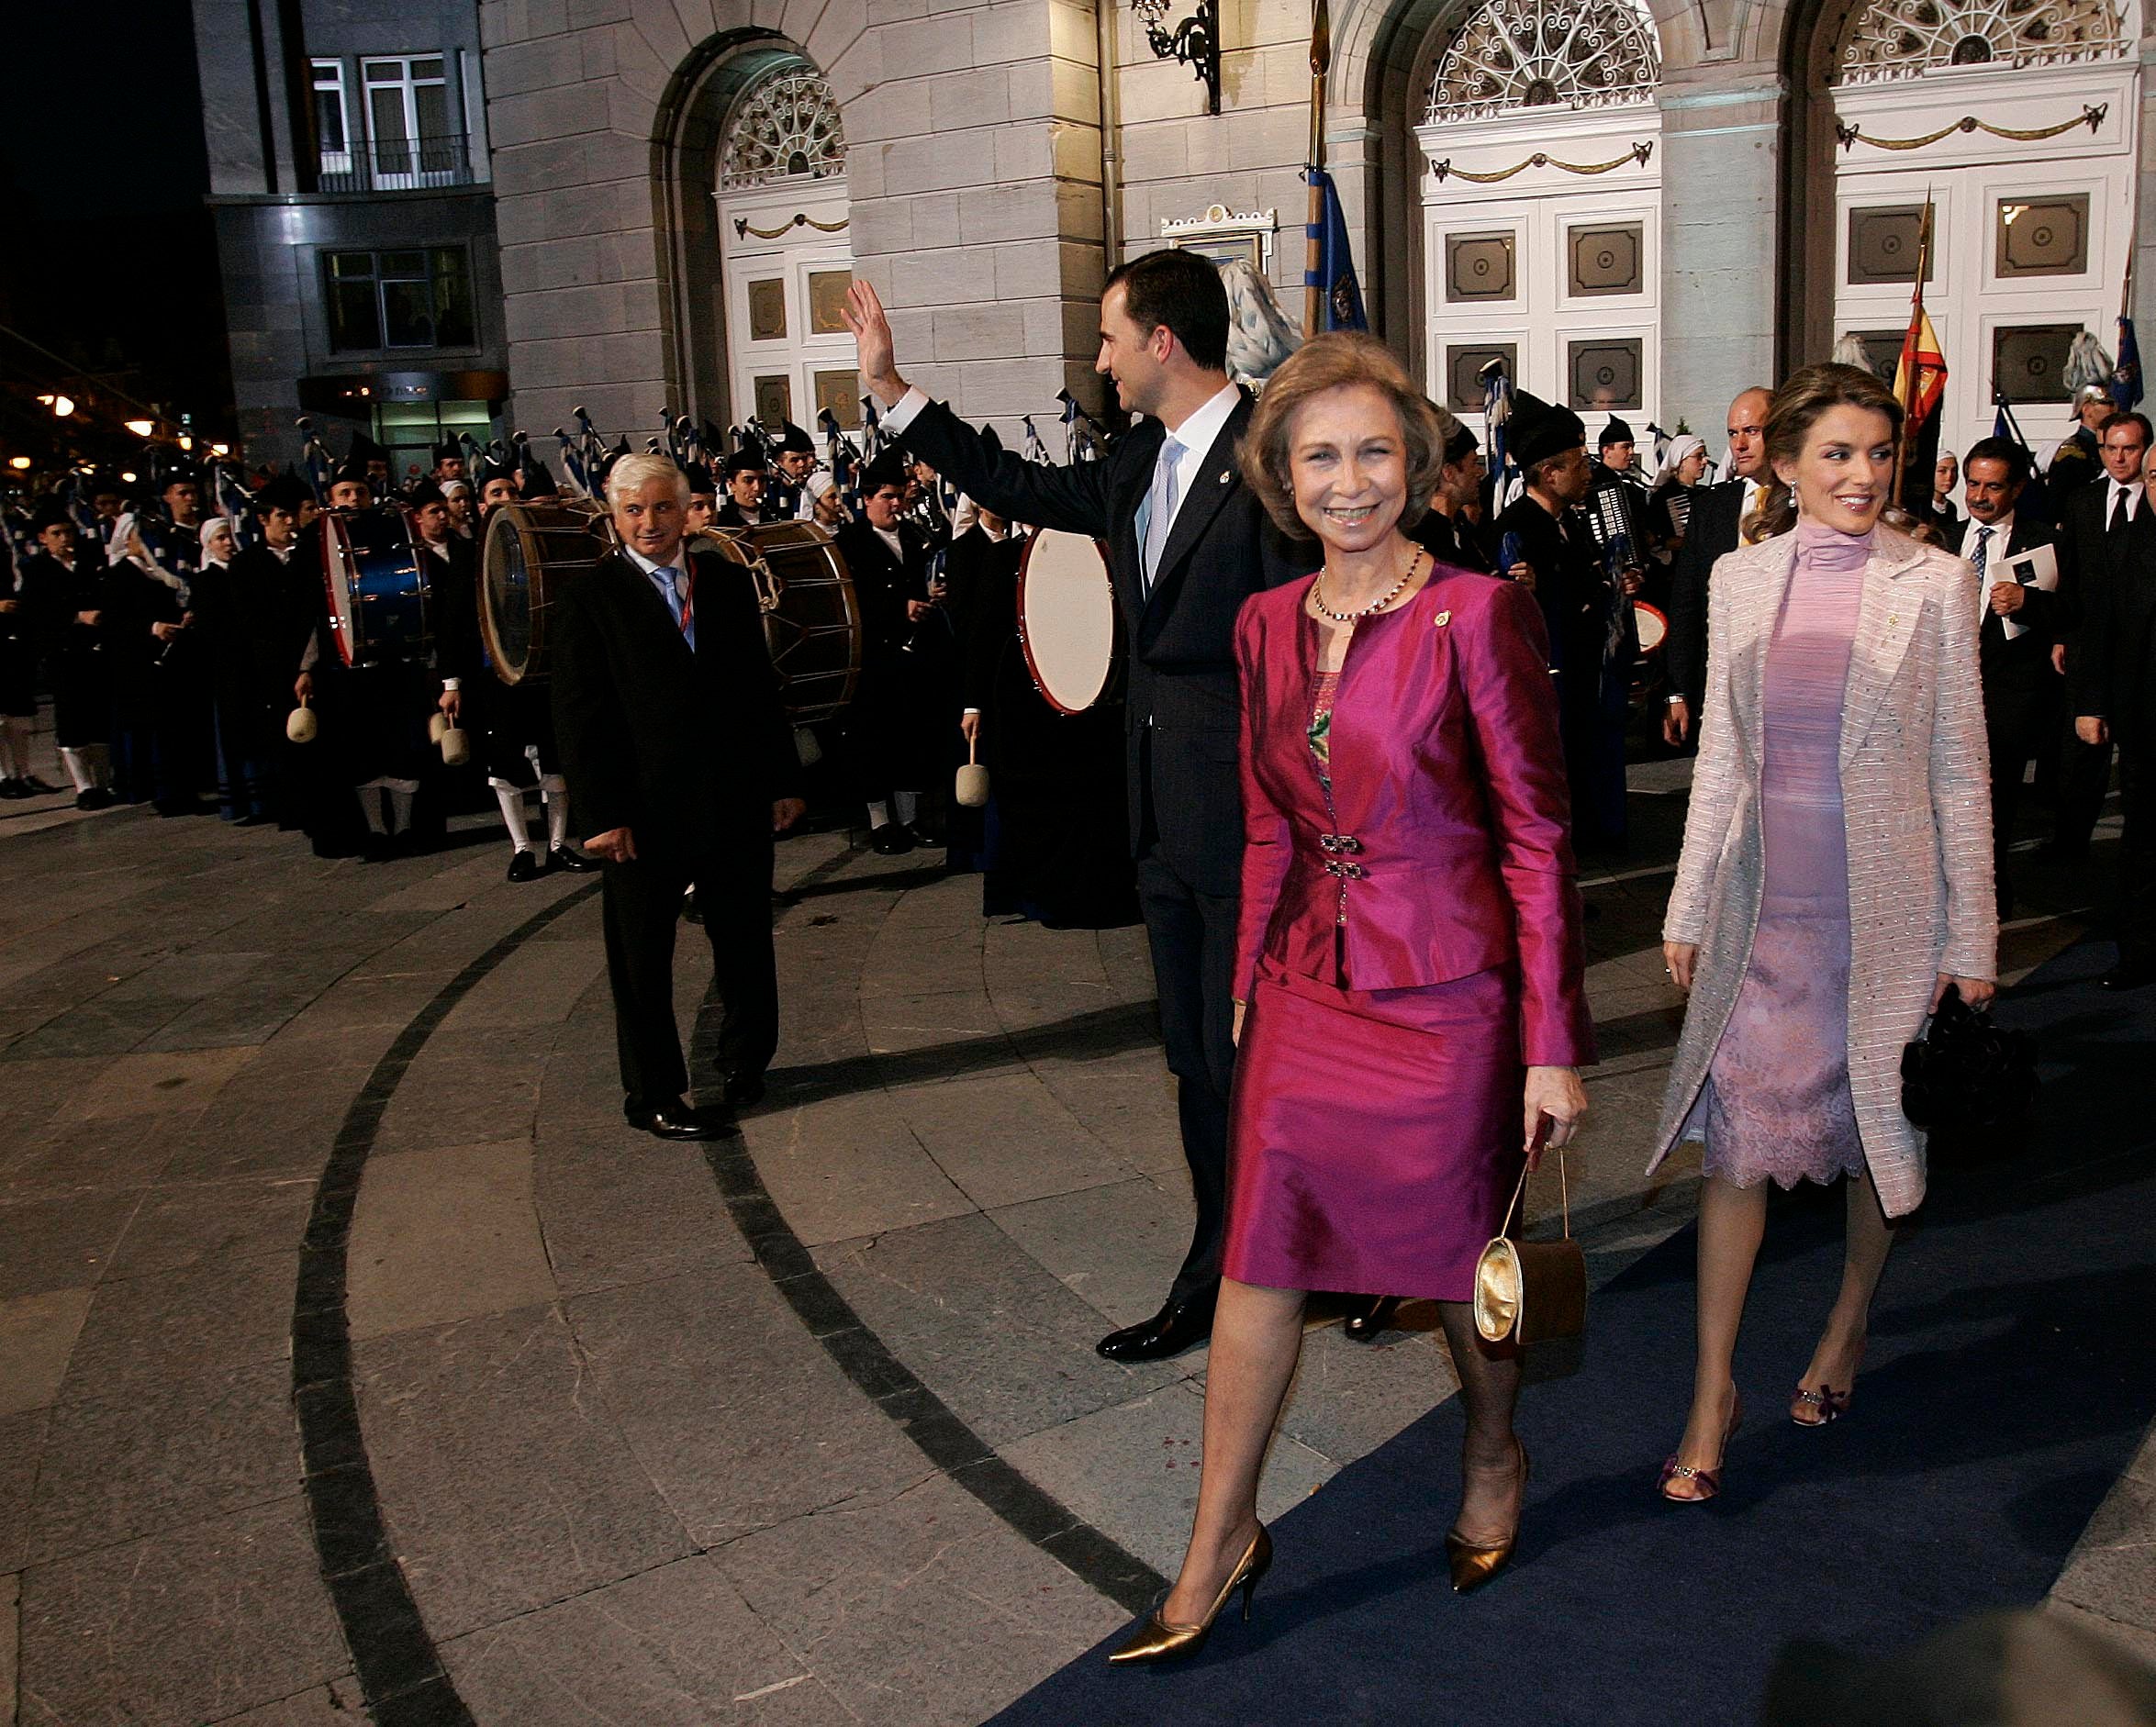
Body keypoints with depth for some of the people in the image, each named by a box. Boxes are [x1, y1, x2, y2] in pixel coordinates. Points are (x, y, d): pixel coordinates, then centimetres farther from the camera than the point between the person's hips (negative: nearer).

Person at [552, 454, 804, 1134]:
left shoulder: (725, 580, 8)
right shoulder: (590, 600, -4)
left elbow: (760, 685, 10)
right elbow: (579, 715, -7)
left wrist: (782, 779, 6)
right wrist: (604, 814, -13)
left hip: (737, 801, 4)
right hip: (645, 812, -3)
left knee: (745, 941, 13)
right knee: (642, 957, 8)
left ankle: (744, 1063, 33)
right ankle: (653, 1095, 21)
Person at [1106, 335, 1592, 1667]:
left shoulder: (1475, 614, -12)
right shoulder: (1267, 625, 5)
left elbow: (1537, 834, -11)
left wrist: (1554, 1046, -12)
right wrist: (1251, 982, 14)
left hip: (1446, 991, -4)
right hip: (1310, 987, 5)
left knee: (1462, 1255, 14)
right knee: (1259, 1255, 6)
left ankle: (1494, 1460, 44)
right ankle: (1220, 1547, 21)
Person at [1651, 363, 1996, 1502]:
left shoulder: (1932, 584, -5)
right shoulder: (1740, 579, 3)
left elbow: (1960, 770, -2)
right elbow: (1721, 756, 9)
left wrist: (1970, 937, -3)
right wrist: (1690, 907, 8)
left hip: (1885, 907, -2)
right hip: (1762, 903, 2)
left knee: (1880, 1126, 13)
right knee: (1734, 1131, 0)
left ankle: (1847, 1328, 37)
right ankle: (1713, 1394, 8)